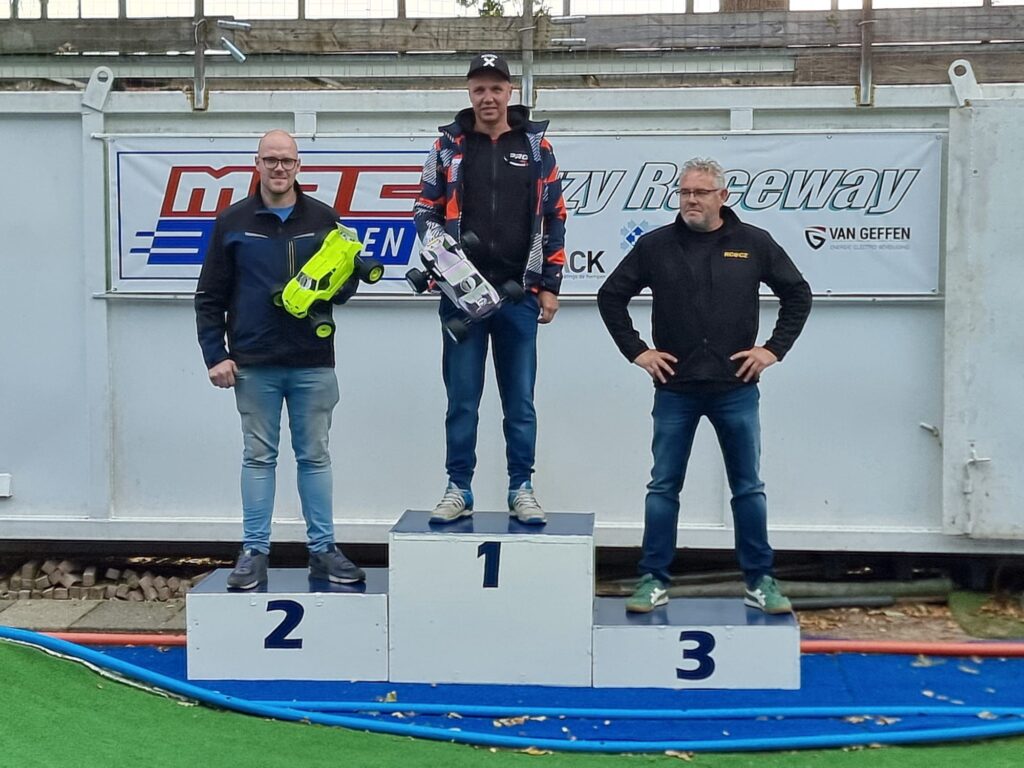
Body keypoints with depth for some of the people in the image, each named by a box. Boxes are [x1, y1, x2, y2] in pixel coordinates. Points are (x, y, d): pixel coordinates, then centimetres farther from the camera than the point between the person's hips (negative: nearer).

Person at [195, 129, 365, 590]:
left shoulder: (323, 219, 7)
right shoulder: (232, 222, 4)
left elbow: (347, 279, 14)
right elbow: (209, 297, 6)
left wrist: (332, 289, -10)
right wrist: (214, 356, -1)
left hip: (313, 362, 1)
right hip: (253, 365, -1)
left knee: (315, 457, 6)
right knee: (258, 457, 5)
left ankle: (322, 550, 13)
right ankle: (254, 552, 12)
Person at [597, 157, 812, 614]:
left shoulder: (754, 244, 1)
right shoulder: (655, 246, 1)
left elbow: (798, 294, 10)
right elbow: (611, 296, 8)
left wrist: (774, 349, 2)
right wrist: (636, 351, 1)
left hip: (736, 388, 0)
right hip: (675, 389, 0)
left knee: (748, 488, 7)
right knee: (663, 487, 4)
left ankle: (760, 581, 17)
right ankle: (654, 580, 13)